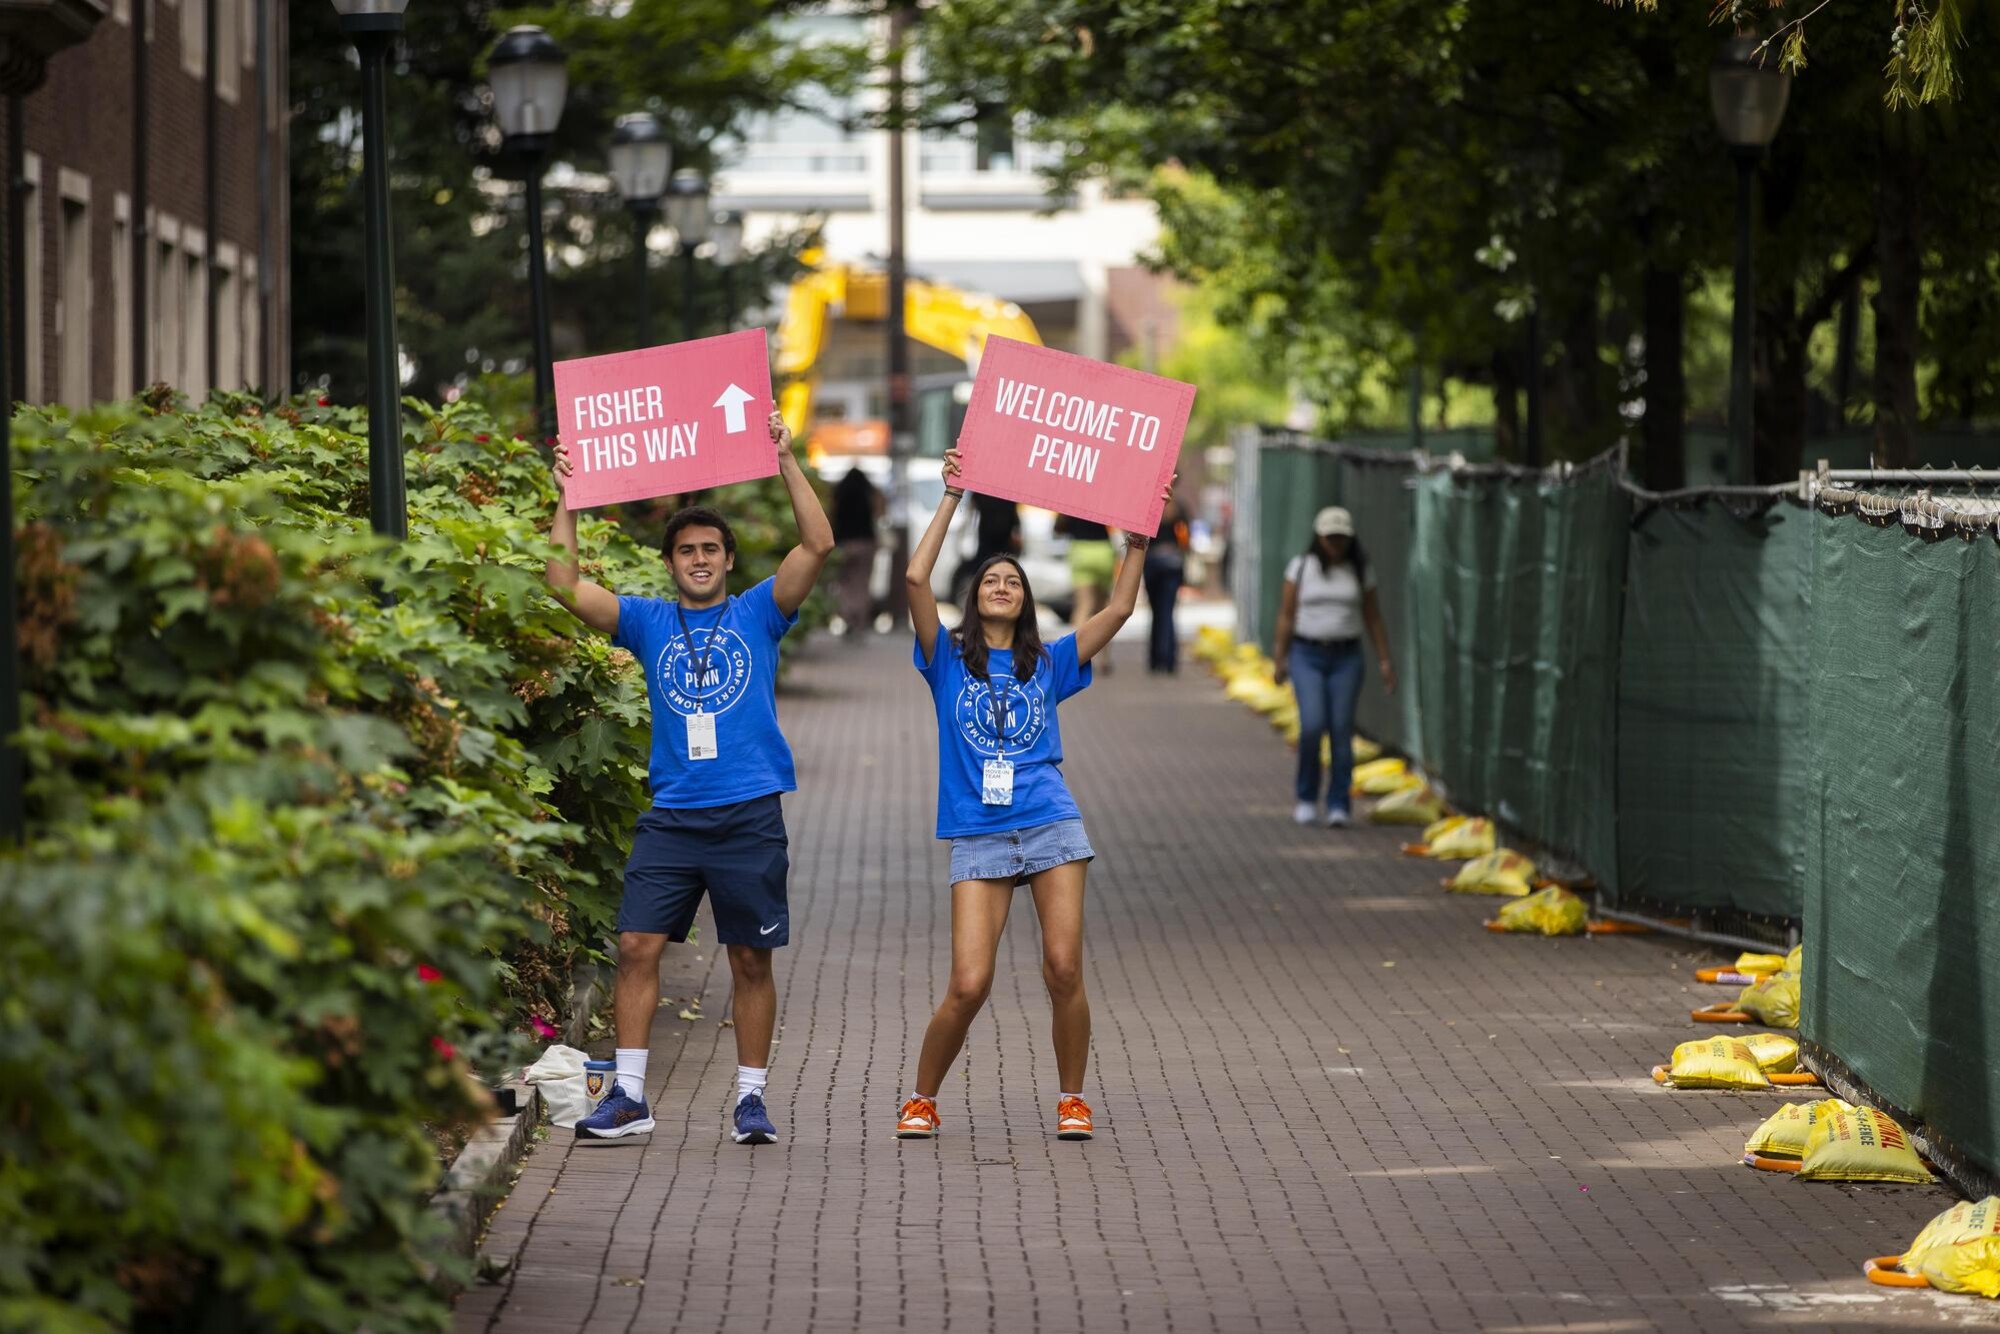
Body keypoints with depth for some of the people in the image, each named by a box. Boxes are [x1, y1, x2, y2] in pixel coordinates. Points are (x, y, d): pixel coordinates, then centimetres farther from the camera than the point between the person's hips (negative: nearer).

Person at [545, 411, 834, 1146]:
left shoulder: (759, 613, 7)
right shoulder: (649, 622, 12)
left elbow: (818, 544, -4)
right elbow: (567, 586, 4)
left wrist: (786, 462, -8)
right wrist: (568, 501, -1)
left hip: (749, 816, -2)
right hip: (672, 815, 2)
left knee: (751, 959, 3)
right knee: (637, 946, -6)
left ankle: (751, 1097, 11)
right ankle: (629, 1096, -2)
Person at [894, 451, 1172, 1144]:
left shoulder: (1048, 663, 15)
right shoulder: (950, 659, 10)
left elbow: (1120, 608, 9)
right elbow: (916, 578, -4)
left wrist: (1139, 533, 3)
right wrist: (951, 499, -2)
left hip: (1051, 827, 2)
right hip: (978, 837, -2)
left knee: (1064, 972, -6)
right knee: (969, 985, -9)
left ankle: (1072, 1099, 11)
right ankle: (922, 1100, 10)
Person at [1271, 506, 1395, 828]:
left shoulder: (1360, 571, 8)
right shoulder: (1301, 568, 4)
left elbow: (1373, 619, 11)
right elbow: (1286, 616, 4)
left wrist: (1384, 661, 5)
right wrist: (1280, 659, -1)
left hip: (1346, 657, 1)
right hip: (1307, 656, -1)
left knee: (1342, 729, -5)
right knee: (1312, 726, -14)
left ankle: (1338, 804, 2)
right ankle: (1306, 799, 3)